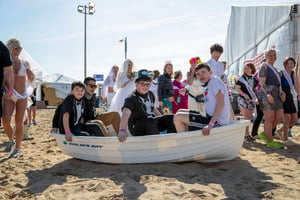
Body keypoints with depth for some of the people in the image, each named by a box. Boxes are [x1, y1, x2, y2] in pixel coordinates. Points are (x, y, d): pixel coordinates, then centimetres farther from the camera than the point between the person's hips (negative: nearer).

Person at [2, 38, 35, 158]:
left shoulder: (25, 63, 7)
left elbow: (30, 80, 14)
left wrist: (31, 76, -9)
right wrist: (5, 88, -20)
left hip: (22, 96, 1)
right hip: (8, 96, -1)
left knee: (19, 123, 1)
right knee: (6, 122, -11)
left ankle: (18, 148, 11)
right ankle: (11, 140, 18)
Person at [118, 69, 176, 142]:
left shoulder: (150, 94, 7)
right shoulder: (132, 99, -16)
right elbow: (126, 112, -35)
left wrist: (164, 119, 18)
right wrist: (122, 130, -53)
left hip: (152, 123, 7)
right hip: (138, 128, -7)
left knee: (171, 119, -6)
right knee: (150, 123, -37)